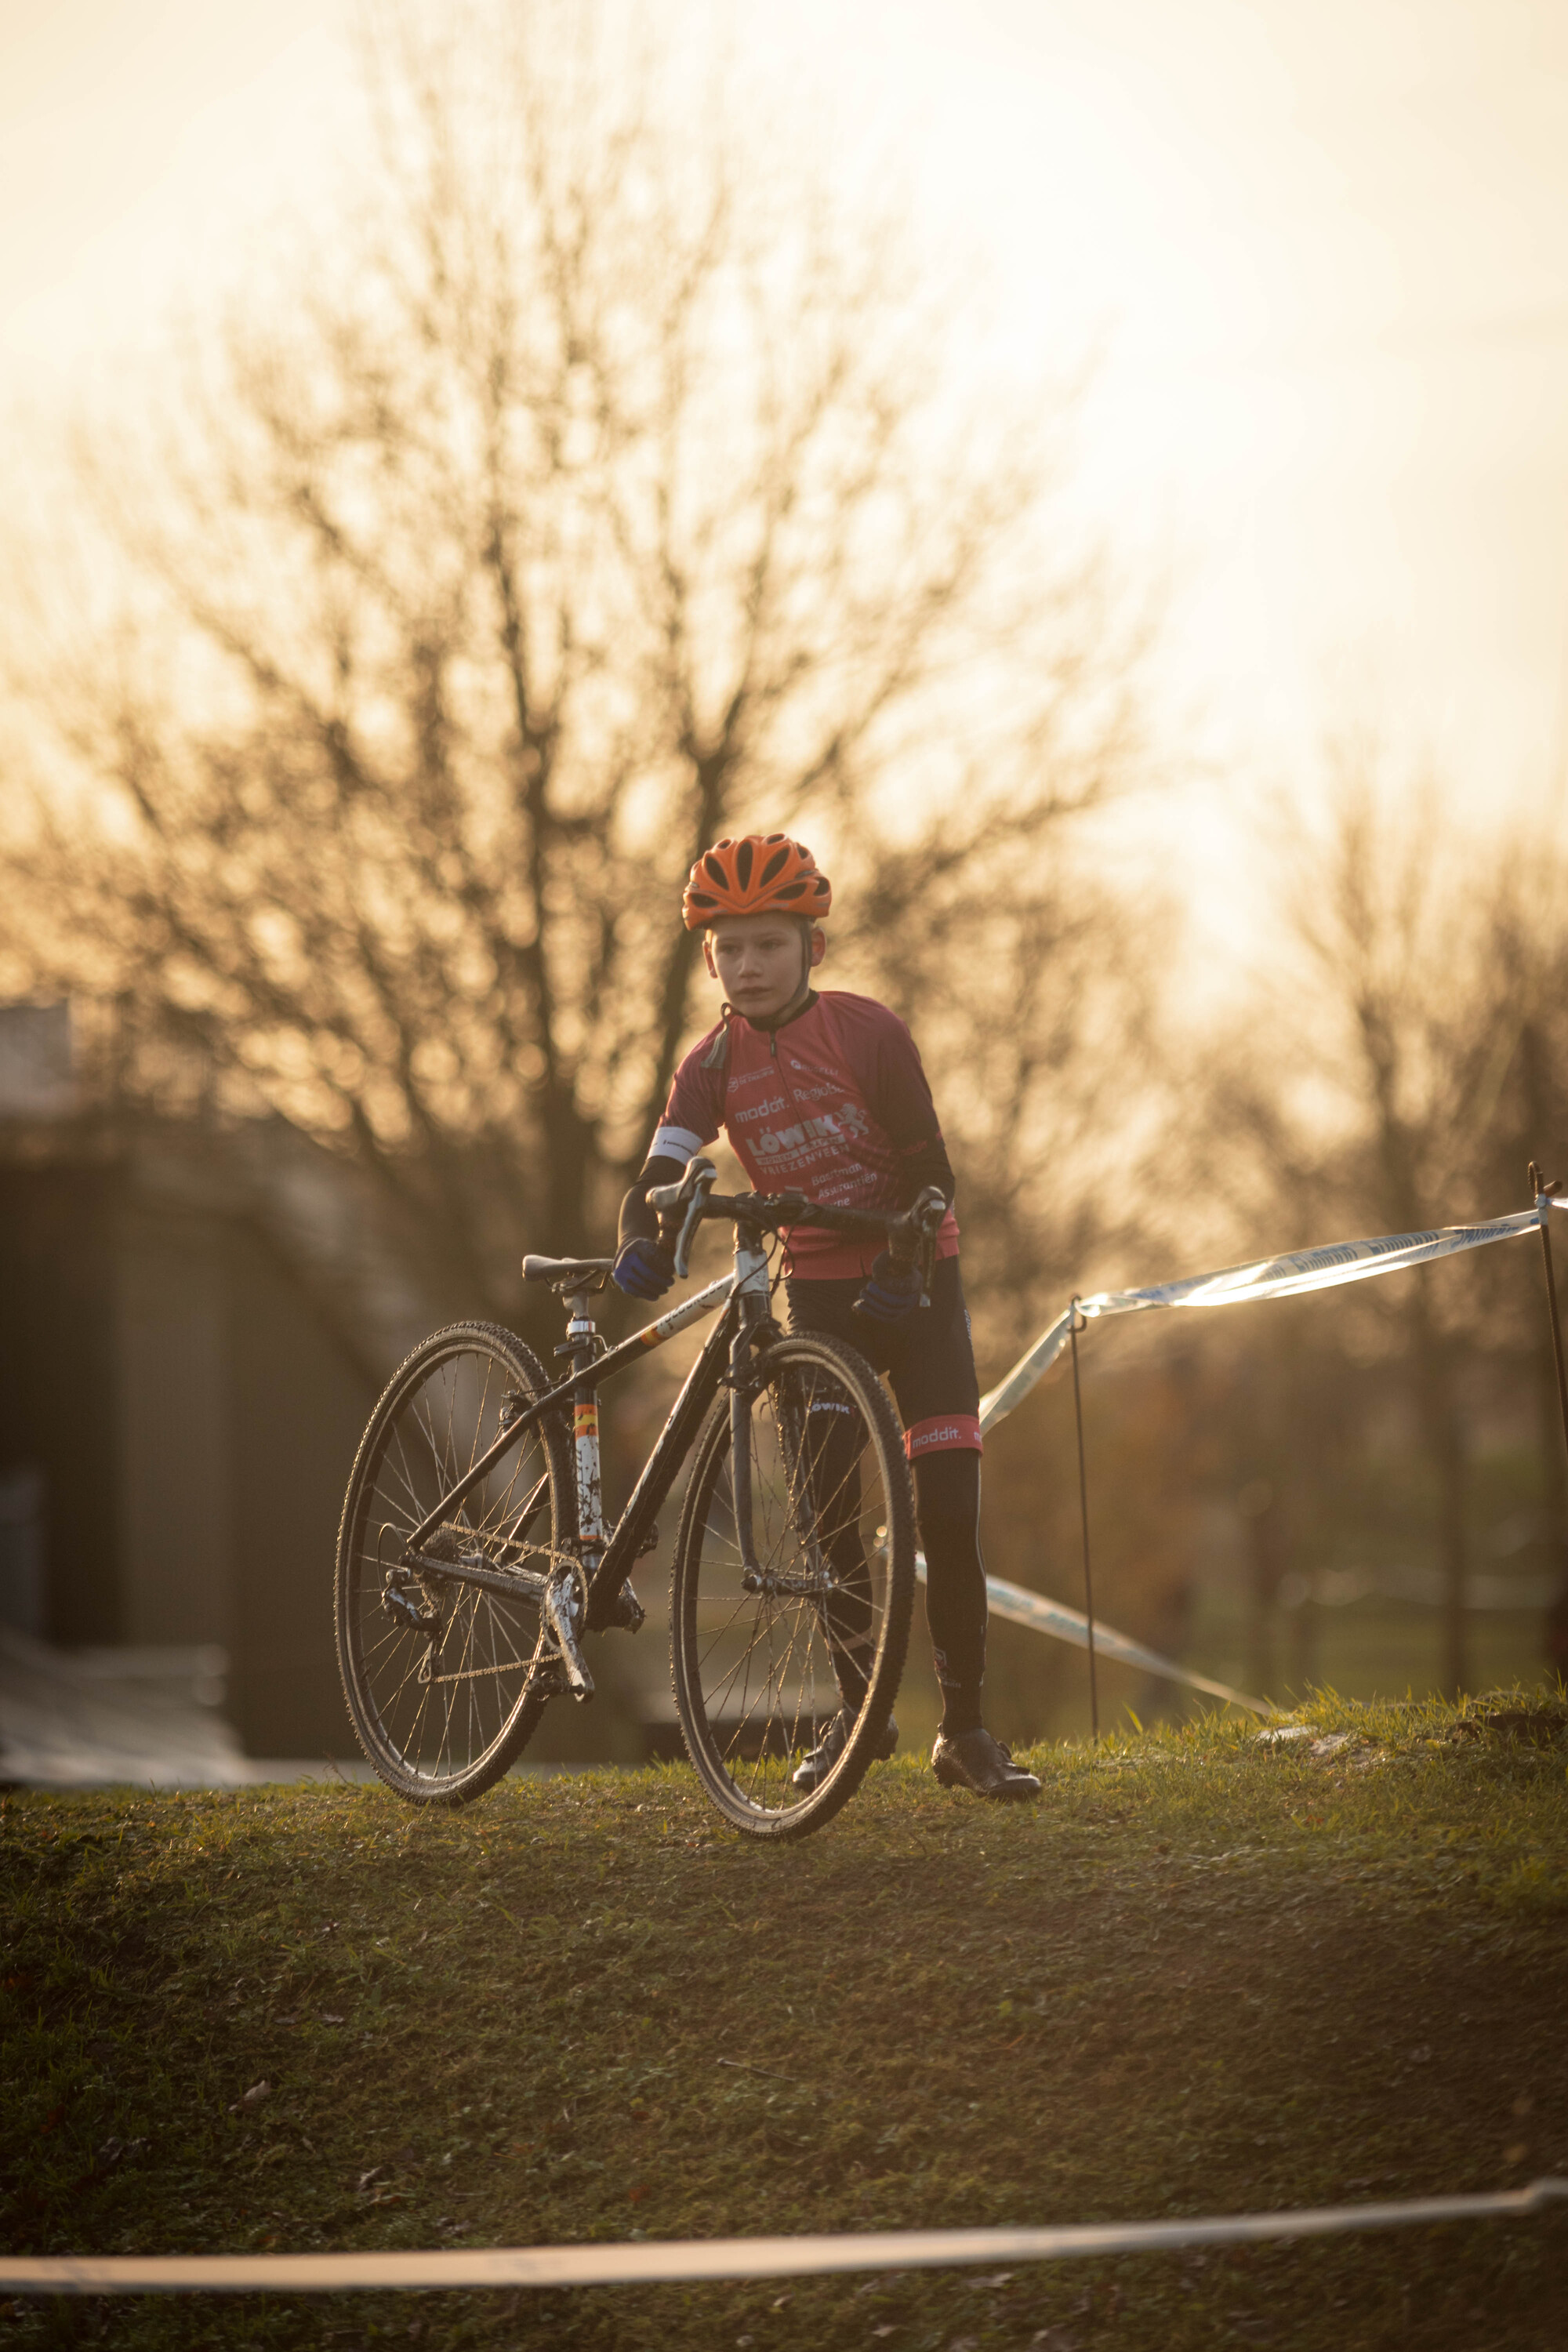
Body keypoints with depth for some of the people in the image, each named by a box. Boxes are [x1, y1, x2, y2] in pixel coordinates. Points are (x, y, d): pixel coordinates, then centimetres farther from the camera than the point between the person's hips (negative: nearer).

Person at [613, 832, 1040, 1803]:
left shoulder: (868, 1032, -12)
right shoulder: (716, 1064, -4)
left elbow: (930, 1172, -13)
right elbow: (662, 1170, -15)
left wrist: (896, 1270, -28)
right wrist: (644, 1242, -38)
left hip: (912, 1279, -3)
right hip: (817, 1291, 3)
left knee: (949, 1504, -10)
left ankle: (966, 1726, -2)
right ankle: (859, 1708, 15)